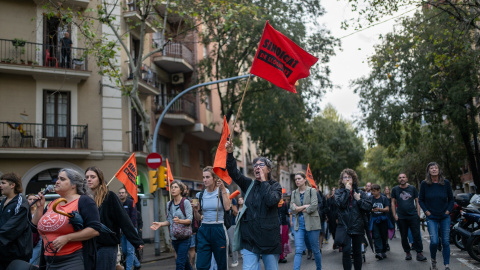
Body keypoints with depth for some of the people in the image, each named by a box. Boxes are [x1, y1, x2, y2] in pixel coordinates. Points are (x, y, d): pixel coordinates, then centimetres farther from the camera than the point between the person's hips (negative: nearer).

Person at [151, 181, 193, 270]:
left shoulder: (186, 202, -8)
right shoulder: (169, 204, 10)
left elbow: (190, 220, -14)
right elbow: (169, 221, 14)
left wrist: (180, 221, -32)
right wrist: (160, 224, -3)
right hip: (174, 237, 6)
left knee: (179, 262, -11)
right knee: (185, 260, 17)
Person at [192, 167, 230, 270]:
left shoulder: (222, 191, 0)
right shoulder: (200, 195, 8)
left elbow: (227, 207, -20)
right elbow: (198, 218, 11)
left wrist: (223, 189, -17)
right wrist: (195, 210, -9)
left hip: (218, 230, -2)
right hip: (204, 230, 3)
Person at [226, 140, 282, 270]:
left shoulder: (275, 186, 3)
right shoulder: (249, 184, 9)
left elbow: (271, 200, -18)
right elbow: (234, 172, -4)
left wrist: (263, 181, -9)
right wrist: (230, 153, -17)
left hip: (269, 238, -1)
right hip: (250, 237, 1)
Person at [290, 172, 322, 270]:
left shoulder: (312, 190, -3)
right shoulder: (294, 193, 10)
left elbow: (314, 206, -14)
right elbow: (292, 207, -3)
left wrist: (299, 209, -6)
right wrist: (305, 206, -12)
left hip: (312, 223, -3)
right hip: (299, 224, 3)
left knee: (315, 250, 9)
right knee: (298, 251, -6)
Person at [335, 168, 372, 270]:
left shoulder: (360, 192, 7)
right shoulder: (338, 192, 3)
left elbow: (369, 207, 0)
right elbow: (340, 203, -16)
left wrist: (359, 200, -10)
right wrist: (347, 190, -11)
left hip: (358, 226, 2)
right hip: (344, 226, -2)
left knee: (357, 252, 12)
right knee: (346, 251, -9)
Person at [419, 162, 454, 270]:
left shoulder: (446, 183, 0)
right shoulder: (424, 184, -3)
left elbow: (451, 198, 10)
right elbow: (420, 200, 5)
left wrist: (448, 211, -1)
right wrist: (426, 211, -4)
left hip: (445, 217, 2)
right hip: (431, 217, -2)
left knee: (446, 242, 2)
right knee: (434, 241, -12)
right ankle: (433, 260, 15)